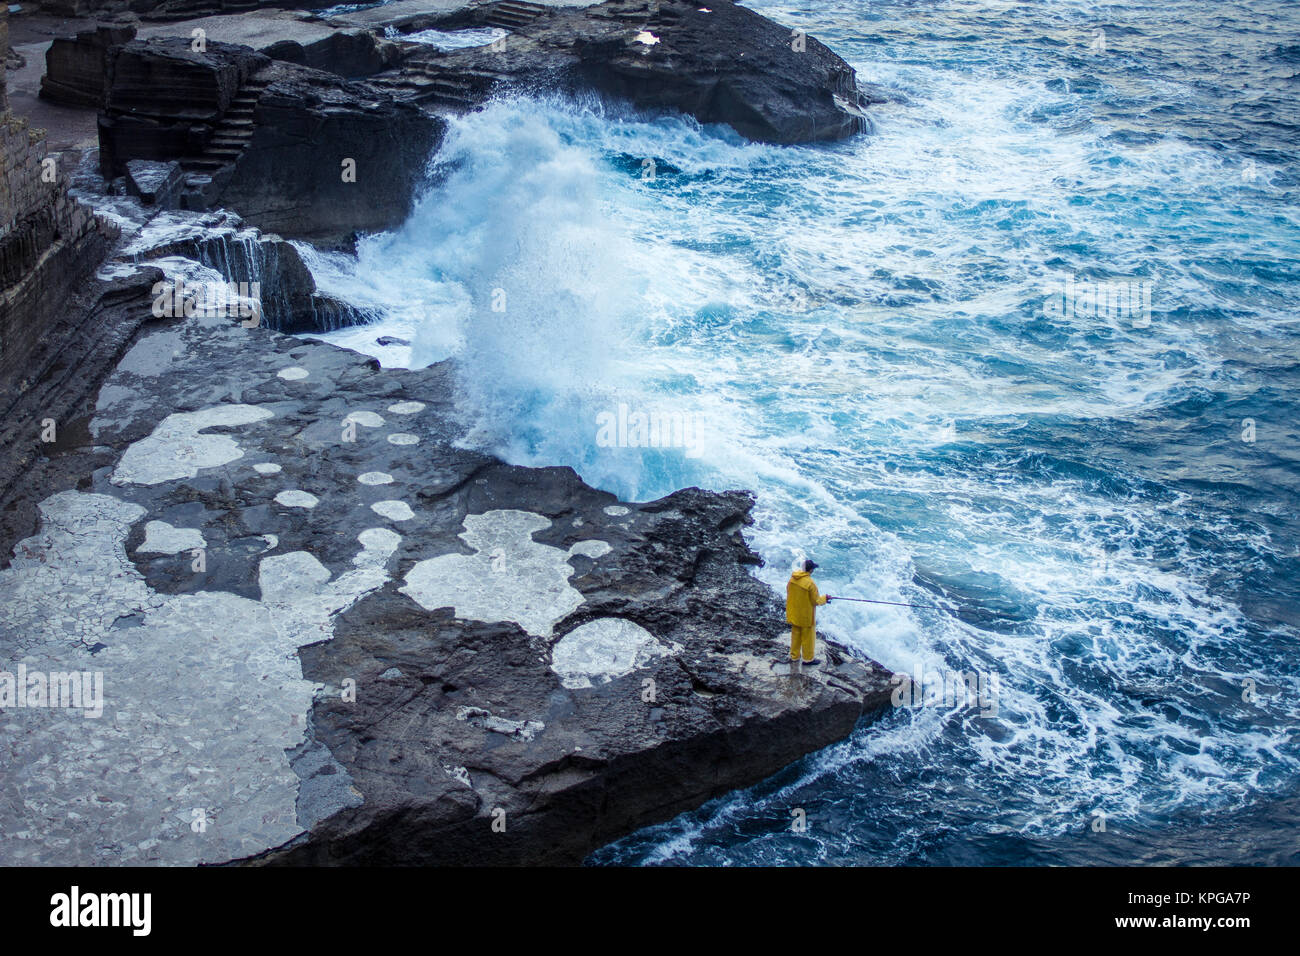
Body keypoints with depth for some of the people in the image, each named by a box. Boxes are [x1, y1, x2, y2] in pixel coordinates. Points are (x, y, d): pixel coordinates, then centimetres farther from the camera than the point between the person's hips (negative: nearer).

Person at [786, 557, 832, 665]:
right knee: (808, 637, 11)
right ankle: (808, 658, 23)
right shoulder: (810, 583, -27)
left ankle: (794, 656, 32)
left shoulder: (792, 578, -7)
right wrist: (824, 598, 2)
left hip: (794, 614, 6)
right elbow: (816, 601, -18)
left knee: (795, 635, 21)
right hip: (806, 616, -6)